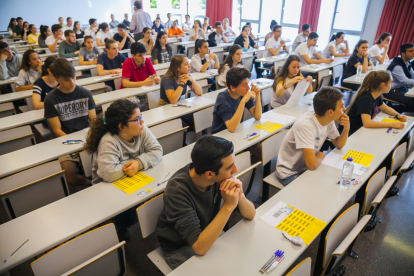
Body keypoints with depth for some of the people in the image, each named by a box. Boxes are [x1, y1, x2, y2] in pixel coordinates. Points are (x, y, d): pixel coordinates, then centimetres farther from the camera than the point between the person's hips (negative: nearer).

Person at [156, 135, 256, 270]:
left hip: (209, 235, 4)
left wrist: (240, 196, -31)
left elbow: (250, 215, -10)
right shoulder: (177, 190, -33)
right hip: (180, 248, -4)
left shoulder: (220, 177, -19)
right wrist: (228, 206, -38)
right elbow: (199, 248, -33)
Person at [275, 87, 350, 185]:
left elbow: (338, 145, 9)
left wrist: (346, 129, -10)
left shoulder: (329, 120, -6)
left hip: (307, 167, 8)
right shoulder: (306, 125, -33)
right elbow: (312, 164, -36)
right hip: (290, 174, -8)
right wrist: (320, 155, -14)